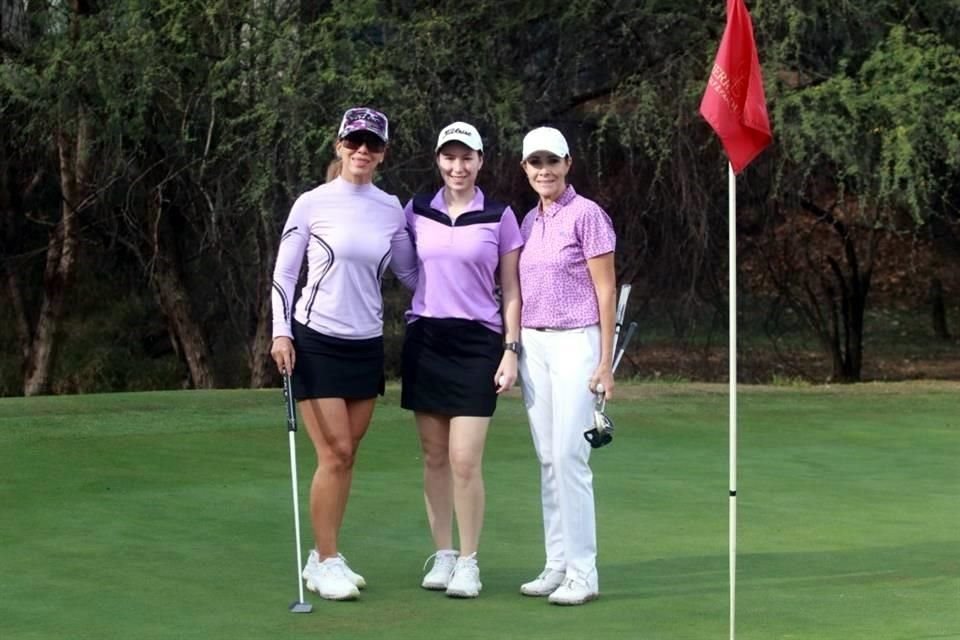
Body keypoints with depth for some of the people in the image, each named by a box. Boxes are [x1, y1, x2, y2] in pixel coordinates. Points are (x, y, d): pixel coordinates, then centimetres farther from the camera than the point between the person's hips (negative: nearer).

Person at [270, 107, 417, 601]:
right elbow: (284, 272, -1)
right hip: (315, 340, -4)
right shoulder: (312, 204, -6)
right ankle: (325, 563, 2)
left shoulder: (391, 209, 5)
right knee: (334, 454, -8)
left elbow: (408, 271, 16)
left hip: (366, 344, 4)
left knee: (347, 454, 6)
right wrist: (280, 332, -9)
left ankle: (324, 557, 17)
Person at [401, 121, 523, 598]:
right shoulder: (416, 210, 7)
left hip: (477, 343, -3)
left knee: (465, 461, -8)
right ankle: (442, 555, 15)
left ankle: (468, 562, 3)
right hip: (425, 339, 3)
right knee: (434, 457, 6)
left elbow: (510, 291, 3)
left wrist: (511, 350, -3)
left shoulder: (499, 217, 1)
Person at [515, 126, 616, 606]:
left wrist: (605, 361, -12)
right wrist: (516, 350, 12)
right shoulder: (528, 222, 13)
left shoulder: (586, 214, -6)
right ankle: (557, 565, 11)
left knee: (569, 456, -10)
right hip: (533, 346, 7)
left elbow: (606, 290, -8)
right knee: (547, 459, 7)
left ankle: (583, 572, -6)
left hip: (575, 342, -6)